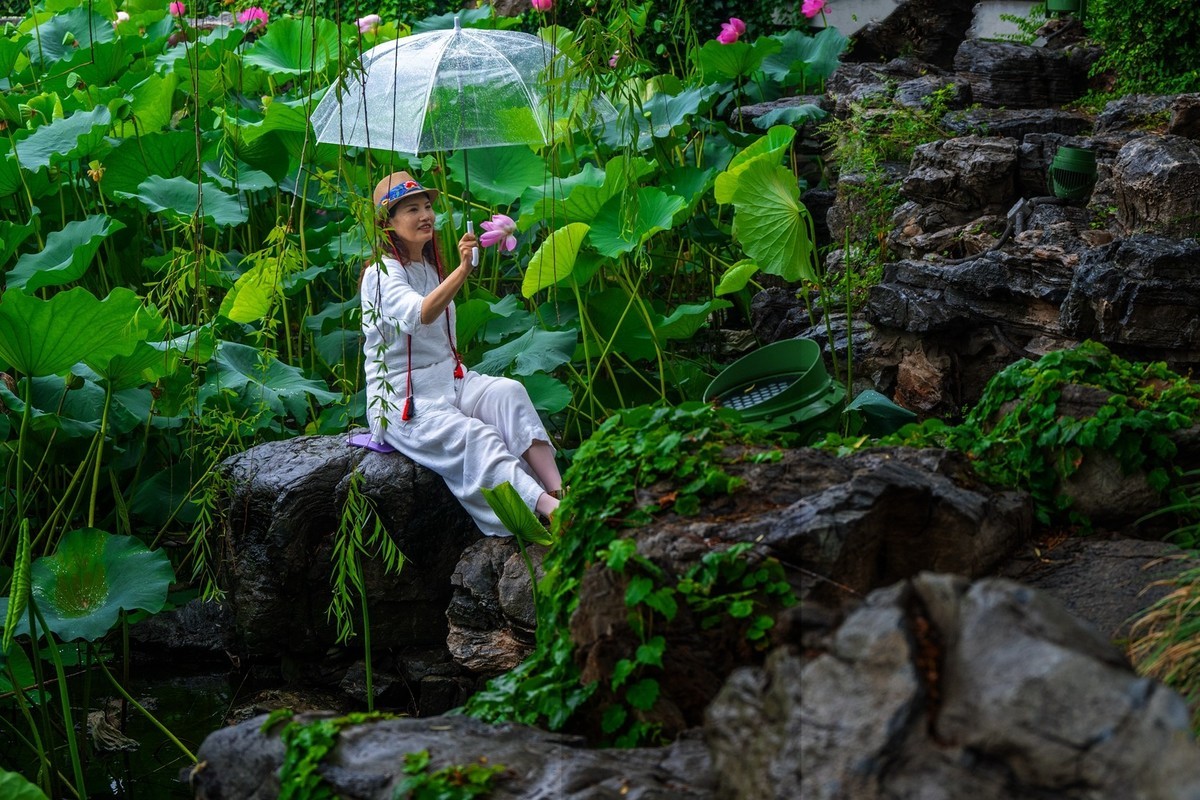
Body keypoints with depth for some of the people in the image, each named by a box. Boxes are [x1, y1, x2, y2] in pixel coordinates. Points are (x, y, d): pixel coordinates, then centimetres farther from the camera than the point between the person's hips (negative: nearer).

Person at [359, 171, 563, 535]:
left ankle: (560, 490, -41)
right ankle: (553, 511, -49)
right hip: (402, 402, -7)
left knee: (508, 392, -23)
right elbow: (418, 316, -34)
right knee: (475, 437, -31)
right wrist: (463, 269, -45)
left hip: (448, 379, 7)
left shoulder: (431, 268, 16)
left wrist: (462, 378, 10)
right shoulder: (381, 274, -12)